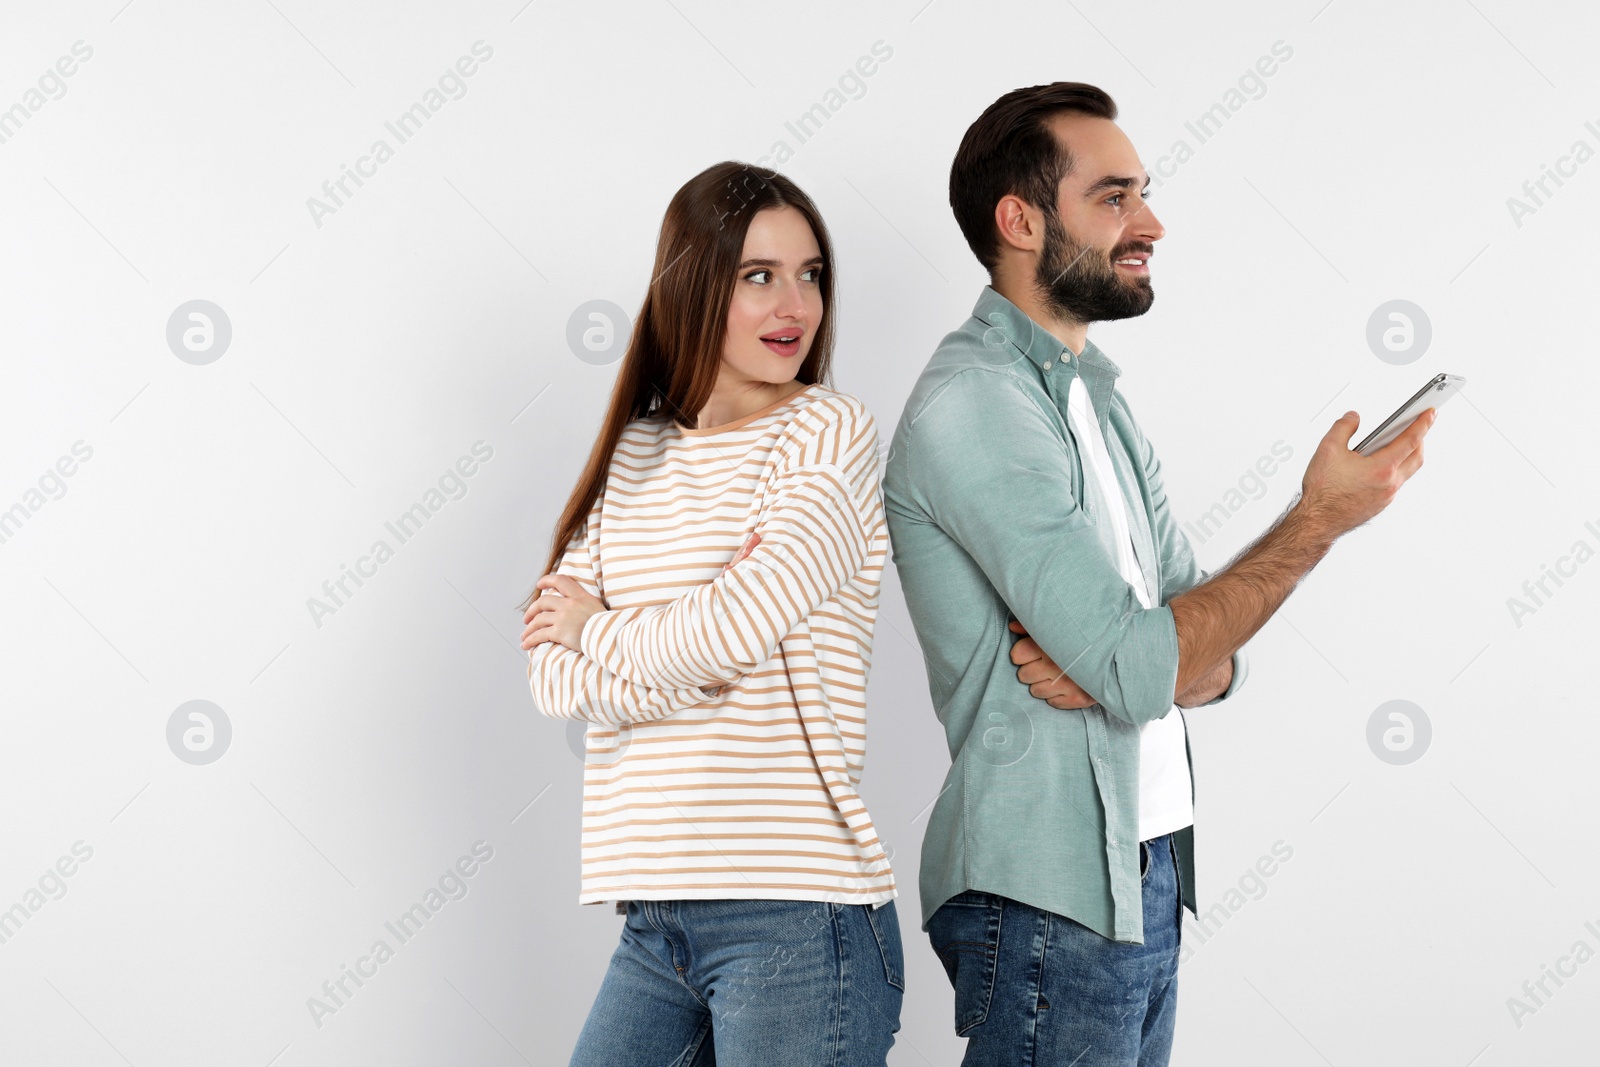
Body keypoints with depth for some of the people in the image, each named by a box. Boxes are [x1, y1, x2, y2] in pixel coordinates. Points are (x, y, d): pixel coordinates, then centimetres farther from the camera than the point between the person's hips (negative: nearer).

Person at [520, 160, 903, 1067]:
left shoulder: (832, 432, -4)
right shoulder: (633, 455, 12)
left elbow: (729, 630, -17)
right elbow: (553, 674, 2)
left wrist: (600, 626, 1)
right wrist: (689, 655, -13)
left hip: (797, 917, -5)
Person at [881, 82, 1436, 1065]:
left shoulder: (1099, 400, 14)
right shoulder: (972, 405, -16)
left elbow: (1210, 656, 8)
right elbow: (1139, 670, -22)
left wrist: (1111, 662, -14)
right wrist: (1320, 518, -15)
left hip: (1145, 880, 8)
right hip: (1050, 906, -8)